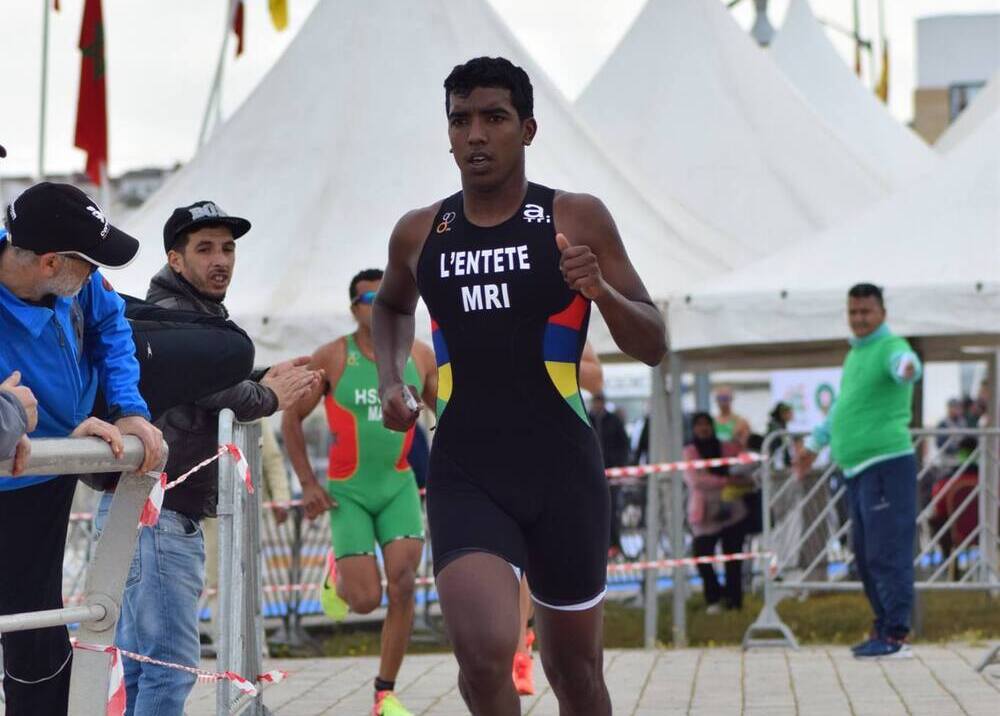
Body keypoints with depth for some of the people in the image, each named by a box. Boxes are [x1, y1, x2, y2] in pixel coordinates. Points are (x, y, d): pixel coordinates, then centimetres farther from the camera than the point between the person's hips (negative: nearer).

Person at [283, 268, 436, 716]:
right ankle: (339, 575, 30)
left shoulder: (419, 356, -1)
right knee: (365, 601, -9)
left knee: (403, 585, -15)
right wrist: (308, 484, -6)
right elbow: (291, 417, 0)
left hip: (399, 486, 2)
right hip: (348, 492, -2)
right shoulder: (333, 358, -8)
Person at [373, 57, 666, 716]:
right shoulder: (419, 234, 5)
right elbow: (392, 305, 29)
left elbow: (653, 347, -2)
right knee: (484, 654, -23)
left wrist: (600, 290, -21)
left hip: (563, 471, 0)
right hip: (465, 477, 1)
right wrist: (392, 380, 10)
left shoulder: (577, 220, -3)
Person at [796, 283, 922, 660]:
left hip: (887, 462, -10)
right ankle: (883, 627, 22)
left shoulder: (889, 347, -8)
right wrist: (815, 442, 44)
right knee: (865, 554, 14)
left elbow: (904, 361, -34)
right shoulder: (855, 353, 21)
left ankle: (897, 634, -13)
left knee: (887, 551, -12)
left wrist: (908, 368, -58)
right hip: (856, 469, 10)